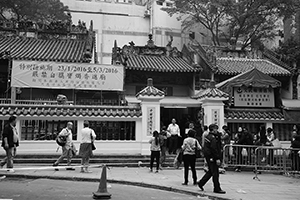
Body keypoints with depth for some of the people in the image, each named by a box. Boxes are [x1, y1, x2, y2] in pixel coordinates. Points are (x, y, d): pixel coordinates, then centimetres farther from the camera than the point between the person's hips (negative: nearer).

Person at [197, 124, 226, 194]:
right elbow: (214, 149, -23)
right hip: (211, 157, -10)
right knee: (215, 173, -3)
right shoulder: (213, 138, -18)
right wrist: (217, 158, -22)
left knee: (211, 171, 19)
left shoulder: (208, 136, 13)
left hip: (208, 156, 10)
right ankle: (217, 189, 4)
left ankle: (201, 183, 24)